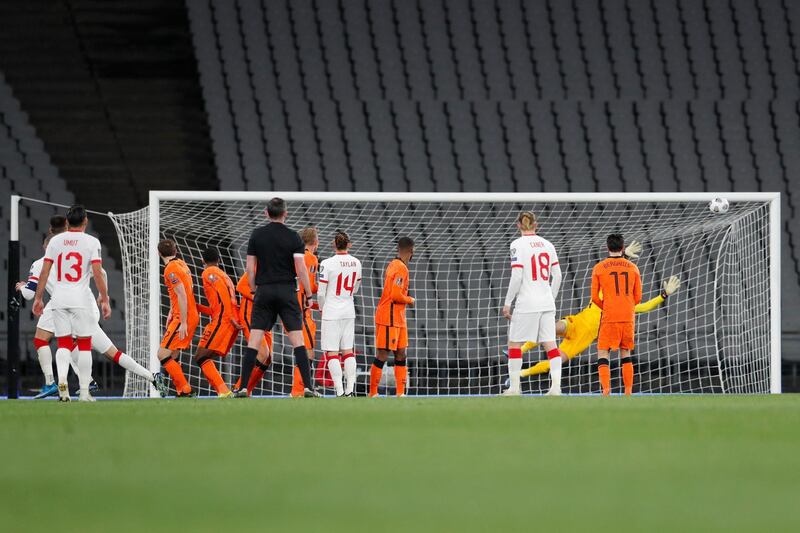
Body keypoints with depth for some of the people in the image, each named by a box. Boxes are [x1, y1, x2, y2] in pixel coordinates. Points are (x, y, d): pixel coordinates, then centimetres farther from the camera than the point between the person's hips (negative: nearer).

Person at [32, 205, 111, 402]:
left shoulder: (55, 240, 6)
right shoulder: (91, 242, -3)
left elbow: (45, 271, 4)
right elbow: (97, 272, -9)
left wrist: (38, 298, 9)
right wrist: (105, 300, -5)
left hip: (59, 298, 3)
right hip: (80, 299, -3)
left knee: (63, 343, 8)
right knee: (85, 344, 5)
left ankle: (62, 380, -18)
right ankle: (84, 391, 3)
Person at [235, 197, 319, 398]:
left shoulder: (257, 235, 3)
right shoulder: (293, 237, -3)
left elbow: (250, 268, 4)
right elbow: (301, 269, -7)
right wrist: (309, 295, 1)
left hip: (264, 291, 2)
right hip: (287, 291, -2)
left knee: (254, 340, 1)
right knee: (297, 338, -1)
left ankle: (243, 388, -3)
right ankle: (307, 387, -7)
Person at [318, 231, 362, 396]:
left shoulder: (327, 264, -14)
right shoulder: (356, 263, 2)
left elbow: (321, 292, -8)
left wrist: (322, 308, 9)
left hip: (331, 312, -5)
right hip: (349, 311, 5)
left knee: (332, 352, -2)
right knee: (348, 350, 12)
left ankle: (340, 391, -9)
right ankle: (350, 388, 5)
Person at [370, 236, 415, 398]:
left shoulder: (393, 265, 13)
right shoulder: (401, 268, -16)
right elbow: (396, 295, -22)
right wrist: (410, 300, -5)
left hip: (398, 319, 10)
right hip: (389, 318, -10)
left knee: (401, 354, 9)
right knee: (383, 355, -6)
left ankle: (400, 392, 9)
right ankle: (373, 393, -4)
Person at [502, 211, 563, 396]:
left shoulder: (518, 245, -8)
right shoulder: (547, 245, 8)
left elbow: (516, 277, -13)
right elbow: (557, 276, 11)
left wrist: (507, 303, -6)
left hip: (527, 304, -5)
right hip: (547, 303, 5)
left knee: (514, 344, 7)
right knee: (550, 344, 5)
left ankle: (514, 387, 7)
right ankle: (556, 386, -4)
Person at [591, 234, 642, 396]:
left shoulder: (599, 268, -2)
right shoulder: (633, 268, 5)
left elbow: (595, 297, -1)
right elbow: (638, 297, 8)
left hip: (609, 317, -3)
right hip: (628, 318, 3)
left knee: (602, 353, 1)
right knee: (626, 354, 13)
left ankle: (606, 389, -16)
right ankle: (628, 393, 8)